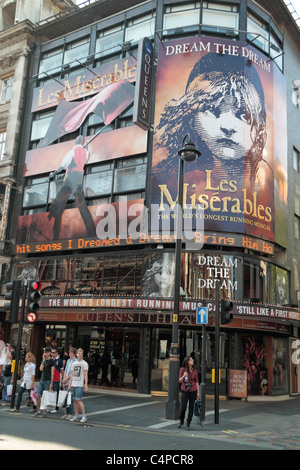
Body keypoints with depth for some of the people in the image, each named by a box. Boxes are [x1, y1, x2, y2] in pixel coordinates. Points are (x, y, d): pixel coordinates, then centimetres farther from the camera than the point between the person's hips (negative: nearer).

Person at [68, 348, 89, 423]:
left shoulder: (84, 363, -3)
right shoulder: (74, 364, 16)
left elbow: (85, 375, -7)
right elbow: (72, 375, 18)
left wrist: (86, 385, -14)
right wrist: (69, 384, 13)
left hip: (80, 385, -6)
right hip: (73, 384, 6)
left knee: (79, 400, -10)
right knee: (75, 400, 6)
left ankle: (84, 416, -4)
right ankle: (76, 416, 13)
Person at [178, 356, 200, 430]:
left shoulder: (195, 371, 2)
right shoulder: (182, 369, -5)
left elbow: (196, 382, 7)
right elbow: (180, 381, -3)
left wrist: (198, 392, 3)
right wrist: (183, 376, -24)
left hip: (193, 391, 2)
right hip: (184, 391, -2)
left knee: (191, 408, 2)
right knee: (183, 408, -4)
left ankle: (188, 425, 16)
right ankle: (181, 421, 25)